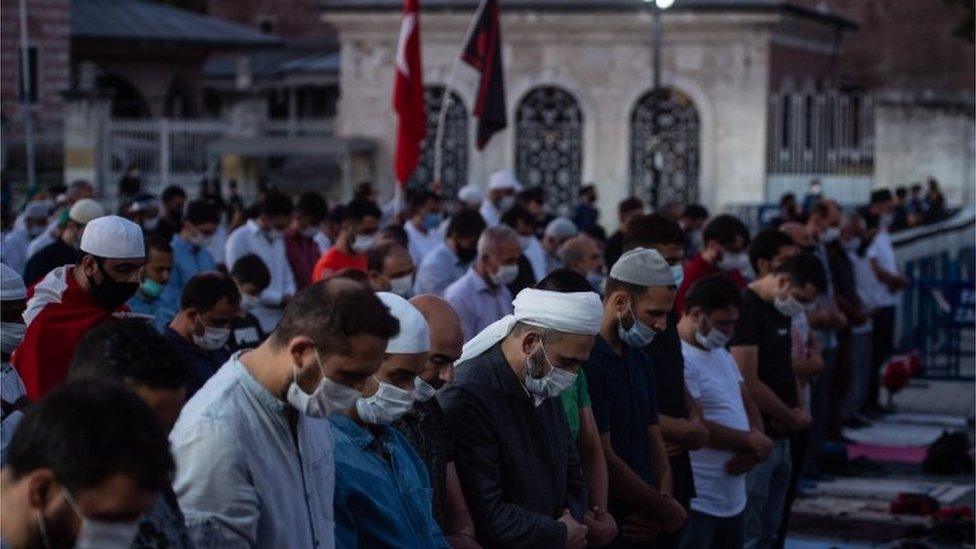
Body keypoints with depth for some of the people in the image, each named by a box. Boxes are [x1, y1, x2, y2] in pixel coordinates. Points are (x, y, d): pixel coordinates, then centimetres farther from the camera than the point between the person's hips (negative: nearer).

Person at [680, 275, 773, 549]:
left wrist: (753, 451, -4)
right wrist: (750, 441, -10)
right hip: (695, 503, -10)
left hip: (734, 499, 10)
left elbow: (747, 403, 17)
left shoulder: (722, 354, 17)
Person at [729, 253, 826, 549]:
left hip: (779, 436, 9)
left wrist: (798, 410, 3)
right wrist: (793, 417, -9)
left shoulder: (781, 311, 12)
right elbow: (749, 385, -22)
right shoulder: (746, 310, -17)